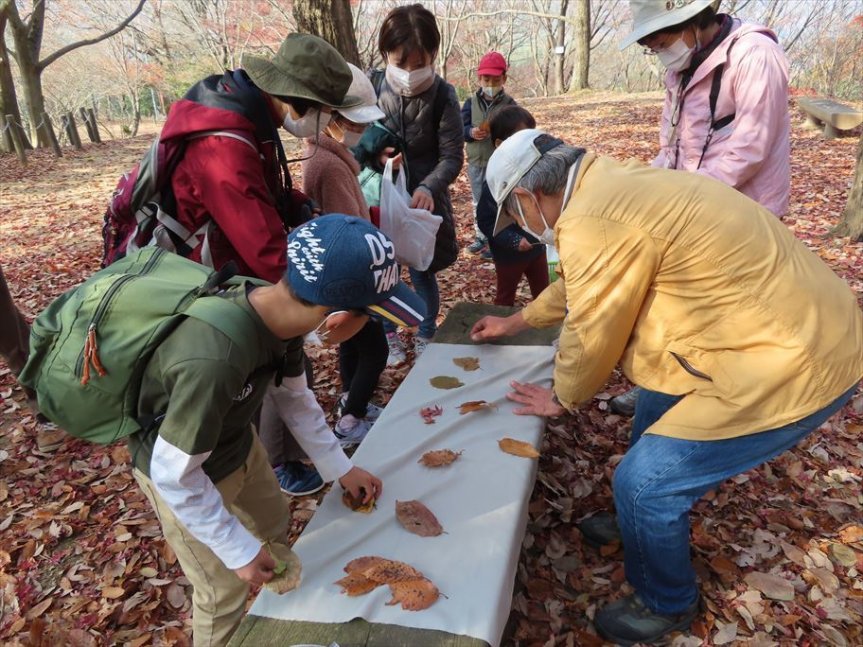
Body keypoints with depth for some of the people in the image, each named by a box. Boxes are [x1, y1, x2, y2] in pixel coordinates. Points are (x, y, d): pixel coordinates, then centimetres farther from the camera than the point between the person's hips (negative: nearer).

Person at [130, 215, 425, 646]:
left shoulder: (277, 307, -20)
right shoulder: (214, 362, -44)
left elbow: (296, 397, -1)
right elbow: (173, 475, -30)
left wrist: (340, 469, 6)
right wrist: (239, 550, -19)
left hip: (237, 445, 7)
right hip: (181, 471, -7)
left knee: (274, 526, 26)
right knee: (225, 593, 10)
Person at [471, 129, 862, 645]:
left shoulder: (593, 223, -24)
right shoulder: (613, 188, 8)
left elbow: (590, 335, -12)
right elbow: (581, 283, 24)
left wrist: (561, 398, 8)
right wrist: (518, 322, 37)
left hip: (795, 364, -10)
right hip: (799, 328, 10)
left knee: (644, 480, -3)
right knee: (657, 413, 26)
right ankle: (644, 524, 47)